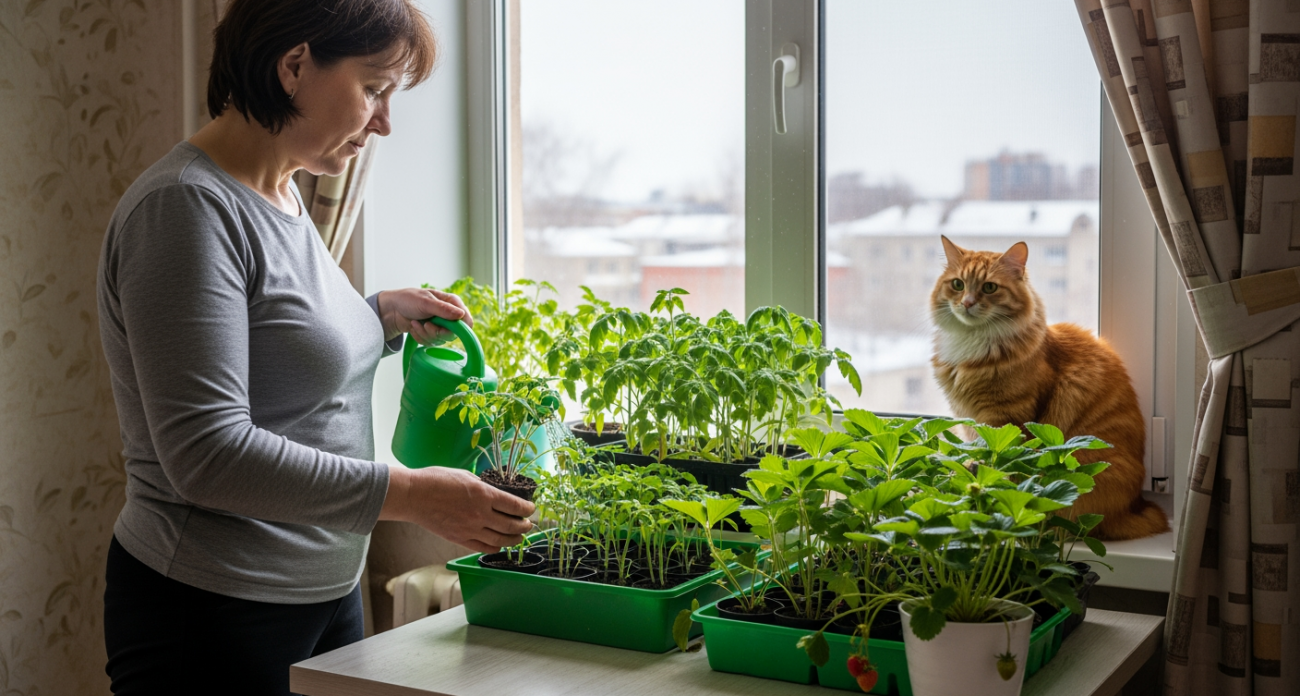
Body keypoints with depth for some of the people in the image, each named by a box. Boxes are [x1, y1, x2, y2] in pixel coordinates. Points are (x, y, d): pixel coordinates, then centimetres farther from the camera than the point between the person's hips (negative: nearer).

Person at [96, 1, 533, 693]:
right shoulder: (187, 207, -19)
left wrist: (381, 315, 6)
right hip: (213, 616, -9)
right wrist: (410, 495, -26)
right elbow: (206, 453, -26)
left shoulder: (282, 199, 9)